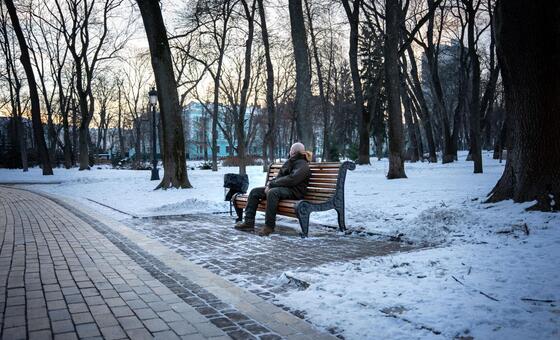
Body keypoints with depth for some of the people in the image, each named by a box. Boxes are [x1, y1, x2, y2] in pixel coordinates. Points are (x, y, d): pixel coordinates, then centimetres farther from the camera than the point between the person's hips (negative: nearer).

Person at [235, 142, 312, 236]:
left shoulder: (302, 165, -9)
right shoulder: (290, 162, 21)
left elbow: (291, 180, -22)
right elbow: (280, 176, 19)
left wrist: (272, 183, -18)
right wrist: (270, 184, -2)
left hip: (294, 191, -10)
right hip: (281, 187, 10)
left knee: (272, 192, -40)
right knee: (255, 192, 0)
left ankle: (269, 226, -33)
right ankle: (249, 222, -6)